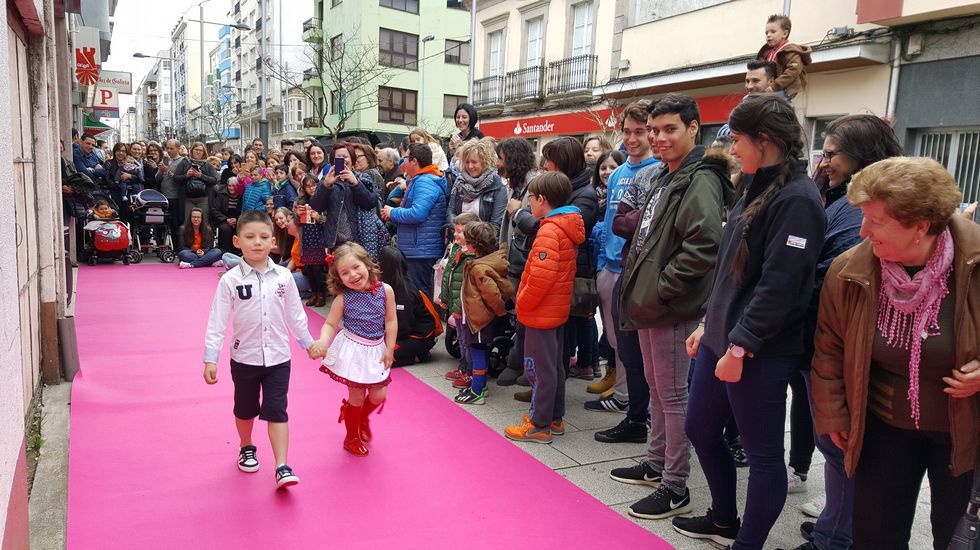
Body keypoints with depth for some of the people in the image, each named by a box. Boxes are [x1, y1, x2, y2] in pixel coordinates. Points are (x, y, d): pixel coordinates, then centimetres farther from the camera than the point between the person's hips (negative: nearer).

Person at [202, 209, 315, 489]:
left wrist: (309, 343, 12)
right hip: (244, 357, 0)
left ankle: (282, 467, 0)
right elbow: (217, 321, -10)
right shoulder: (230, 280, -11)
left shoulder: (283, 277, -5)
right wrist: (210, 359, -12)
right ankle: (246, 448, 44)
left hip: (278, 356, 0)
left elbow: (295, 315, 6)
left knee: (276, 410, -2)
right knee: (245, 408, 19)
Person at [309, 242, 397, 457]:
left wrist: (389, 349, -4)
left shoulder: (385, 290, -10)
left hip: (377, 349, 3)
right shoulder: (342, 298, -13)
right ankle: (352, 437, 31)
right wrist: (323, 341, -30)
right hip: (353, 350, -3)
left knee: (378, 395, 8)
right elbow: (330, 324, -9)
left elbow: (391, 321, -5)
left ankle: (363, 418, 43)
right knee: (357, 396, 6)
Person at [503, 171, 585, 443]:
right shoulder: (569, 228, 9)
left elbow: (542, 276, -29)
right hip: (558, 309, 10)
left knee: (539, 368, 0)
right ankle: (554, 418, 28)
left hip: (541, 312, -10)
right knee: (554, 365, 17)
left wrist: (523, 302, -14)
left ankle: (540, 425, 9)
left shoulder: (549, 231, -21)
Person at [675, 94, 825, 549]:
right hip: (721, 339, 10)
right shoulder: (757, 191, 13)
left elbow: (779, 285, -22)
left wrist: (740, 347, -21)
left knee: (763, 453, 6)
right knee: (700, 429, 19)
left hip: (760, 353, -10)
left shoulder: (797, 200, -17)